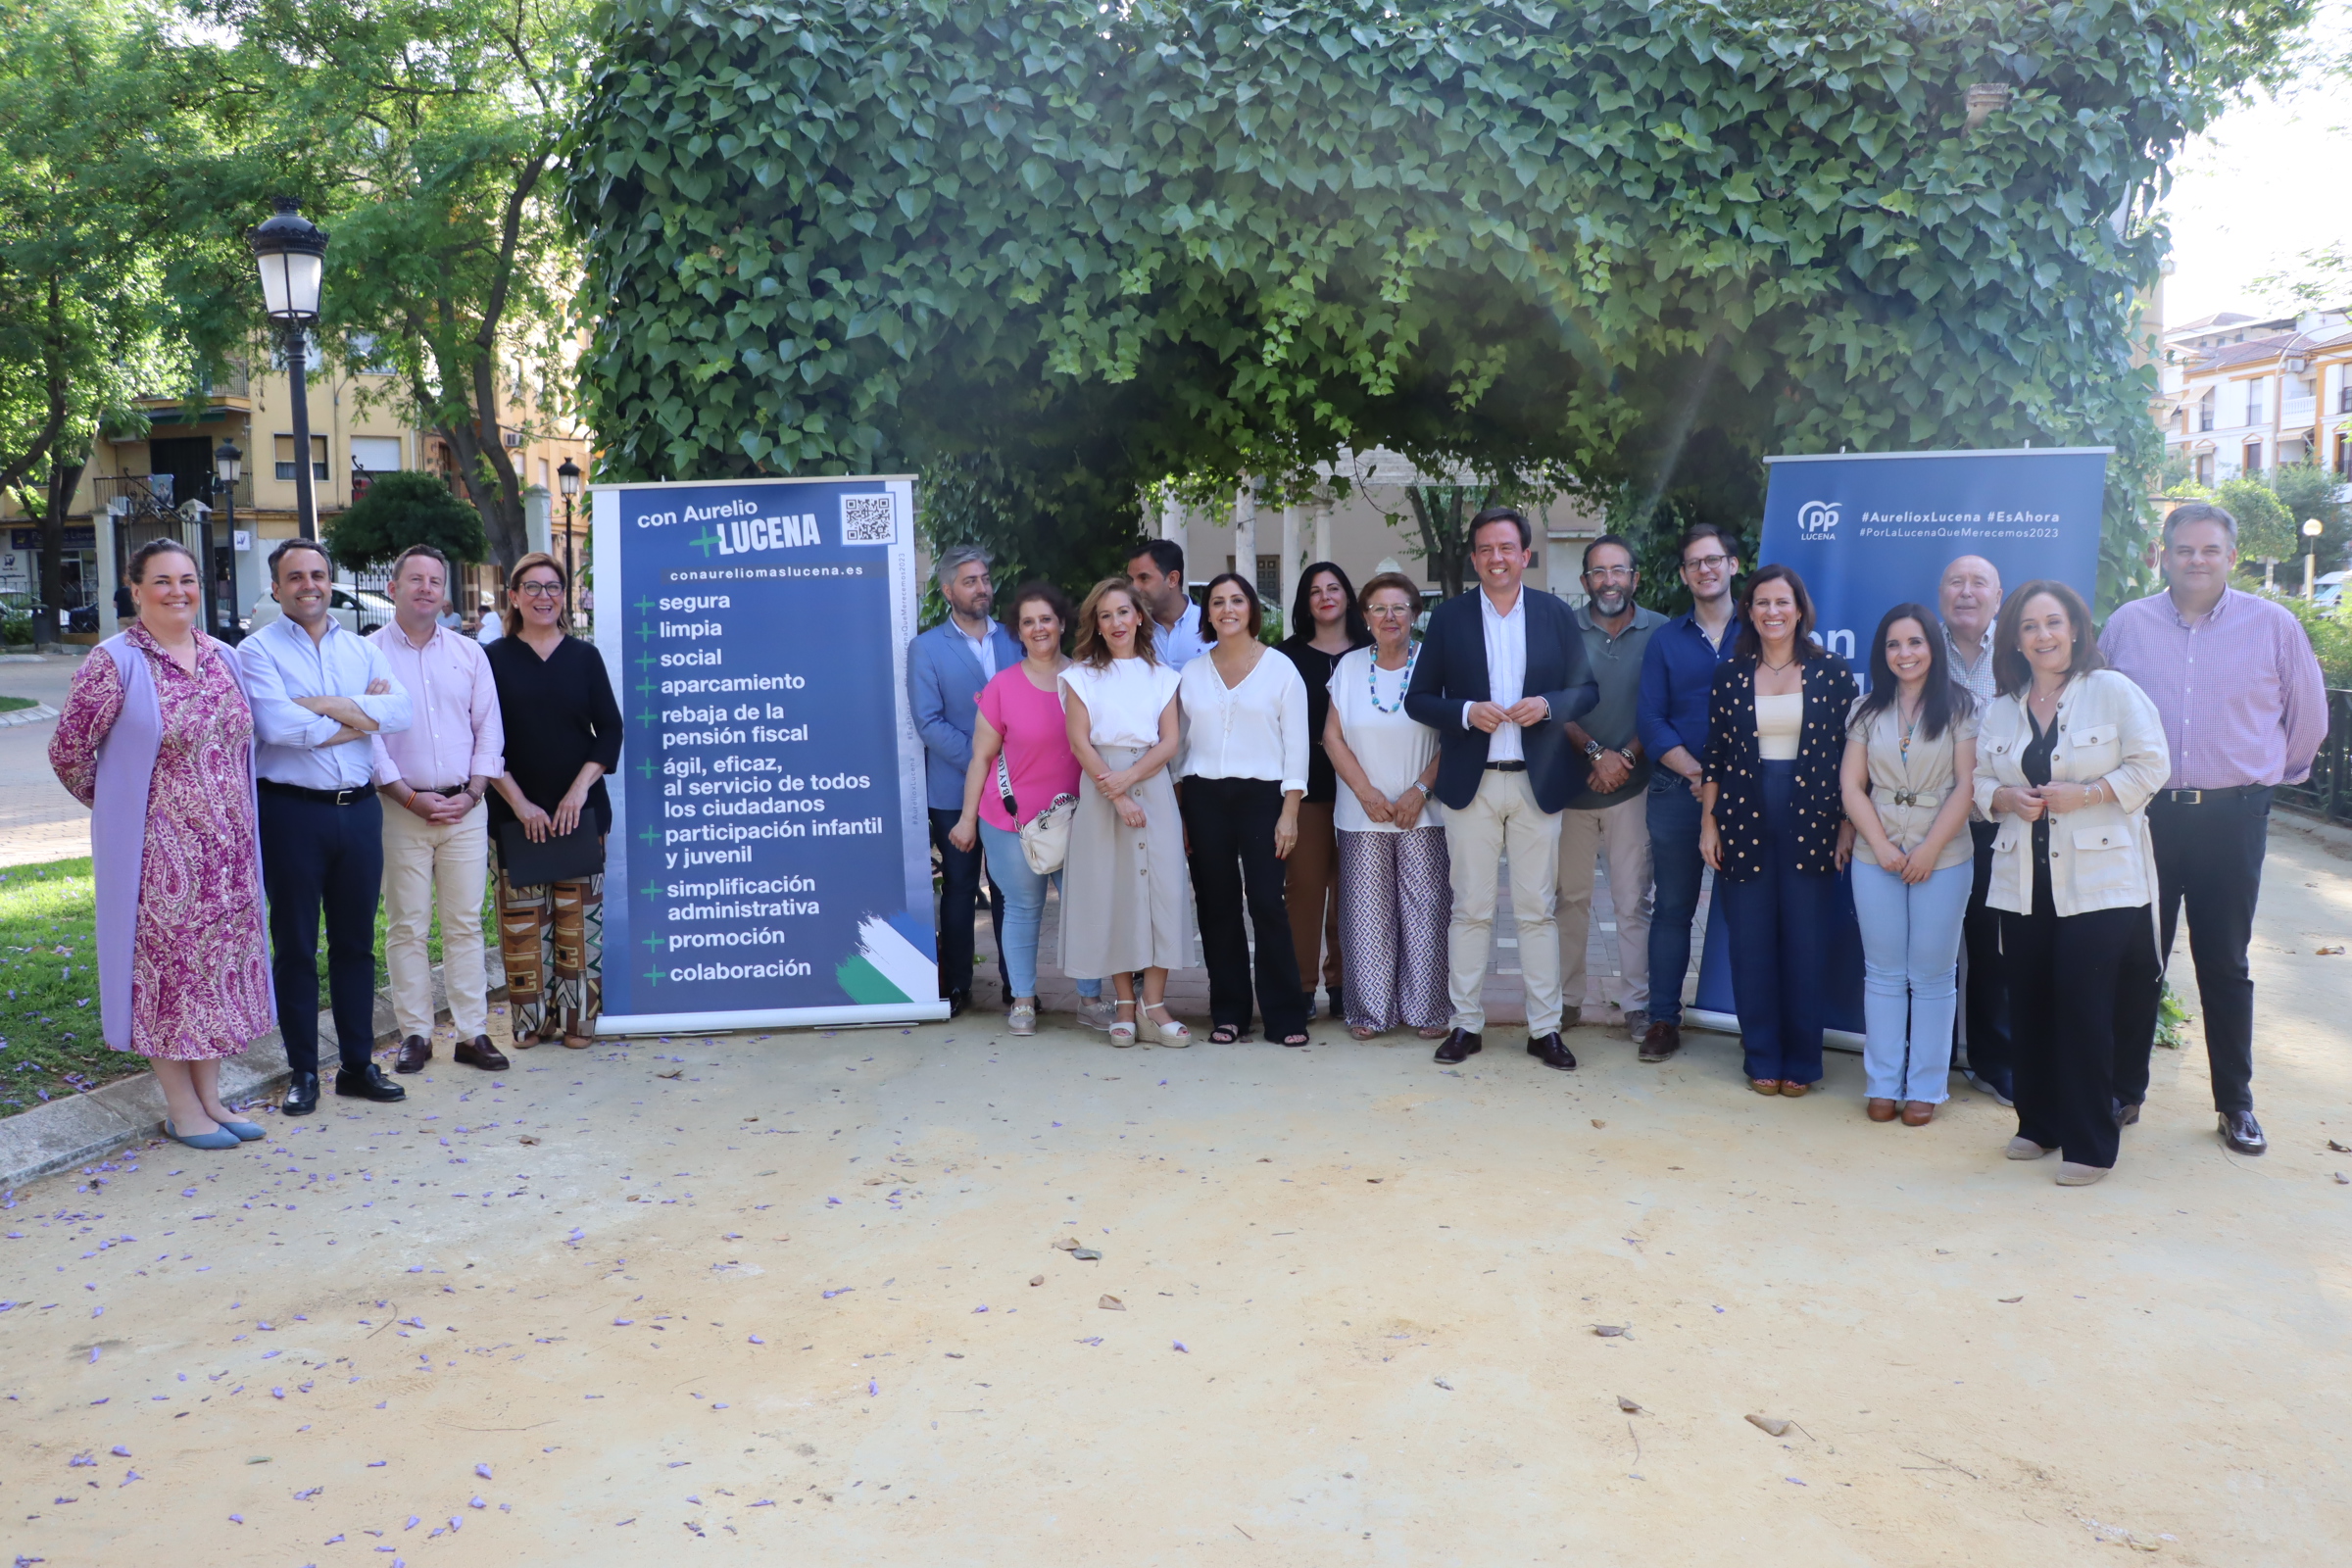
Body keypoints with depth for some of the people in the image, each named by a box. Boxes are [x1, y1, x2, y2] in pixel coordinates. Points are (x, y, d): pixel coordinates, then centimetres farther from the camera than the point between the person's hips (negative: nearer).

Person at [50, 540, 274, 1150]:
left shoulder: (223, 658, 9)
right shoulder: (115, 663, -9)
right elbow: (69, 750, -5)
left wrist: (231, 812, 15)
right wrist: (117, 803, 6)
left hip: (227, 848, 6)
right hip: (157, 850, -6)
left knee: (220, 960, 10)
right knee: (166, 961, 2)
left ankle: (209, 1095, 22)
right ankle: (181, 1108, 13)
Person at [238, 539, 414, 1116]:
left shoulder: (362, 649, 11)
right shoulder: (257, 650, -2)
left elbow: (400, 710, -5)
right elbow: (275, 724, -18)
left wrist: (328, 706, -15)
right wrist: (360, 716, -8)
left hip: (358, 809, 4)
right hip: (291, 811, -4)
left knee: (356, 943, 11)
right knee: (295, 947, 5)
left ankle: (358, 1065, 20)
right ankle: (303, 1072, 14)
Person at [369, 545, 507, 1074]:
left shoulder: (469, 654, 10)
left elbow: (489, 728, 10)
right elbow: (366, 735, -4)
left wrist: (472, 793, -3)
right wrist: (410, 797, -10)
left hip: (465, 808, 2)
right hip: (401, 808, -2)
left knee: (465, 924, 4)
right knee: (406, 927, 2)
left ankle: (473, 1032, 9)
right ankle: (414, 1034, 10)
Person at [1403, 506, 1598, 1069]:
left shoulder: (1557, 615, 5)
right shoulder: (1449, 618, 3)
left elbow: (1588, 690, 7)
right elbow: (1418, 699, 3)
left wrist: (1548, 705, -13)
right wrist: (1466, 713, -15)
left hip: (1538, 783, 0)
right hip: (1471, 784, 0)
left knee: (1537, 910, 5)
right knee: (1470, 910, 5)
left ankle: (1545, 1029, 12)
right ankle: (1467, 1023, 14)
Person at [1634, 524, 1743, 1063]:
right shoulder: (1666, 640, 9)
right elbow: (1650, 719, 2)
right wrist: (1695, 771, -11)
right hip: (1677, 793, 1)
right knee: (1672, 907, 5)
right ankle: (1663, 1019, 11)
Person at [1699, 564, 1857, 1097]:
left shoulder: (1831, 672, 1)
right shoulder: (1731, 673, 5)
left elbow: (1848, 753, 2)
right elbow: (1715, 754, 7)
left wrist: (1847, 825, -2)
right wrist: (1708, 823, 3)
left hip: (1810, 822, -1)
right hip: (1744, 820, 1)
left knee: (1805, 945, 2)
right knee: (1751, 943, 5)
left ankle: (1801, 1061, 15)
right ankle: (1762, 1058, 16)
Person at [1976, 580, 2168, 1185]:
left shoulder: (2113, 691, -2)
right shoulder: (2001, 711, 12)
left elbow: (2149, 765, -5)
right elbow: (1980, 779, 15)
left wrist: (2086, 793, -16)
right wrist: (2005, 798, -6)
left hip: (2099, 879, -5)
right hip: (2024, 880, 5)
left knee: (2084, 1005, -7)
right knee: (2030, 1004, 6)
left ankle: (2089, 1142, 4)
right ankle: (2039, 1123, 21)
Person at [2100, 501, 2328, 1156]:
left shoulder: (2274, 626, 1)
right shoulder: (2127, 624, 4)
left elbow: (2308, 717, 11)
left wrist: (2269, 775, 17)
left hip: (2232, 817, -1)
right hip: (2145, 813, 1)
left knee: (2225, 964, 7)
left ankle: (2236, 1103, 18)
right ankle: (2124, 1091, 16)